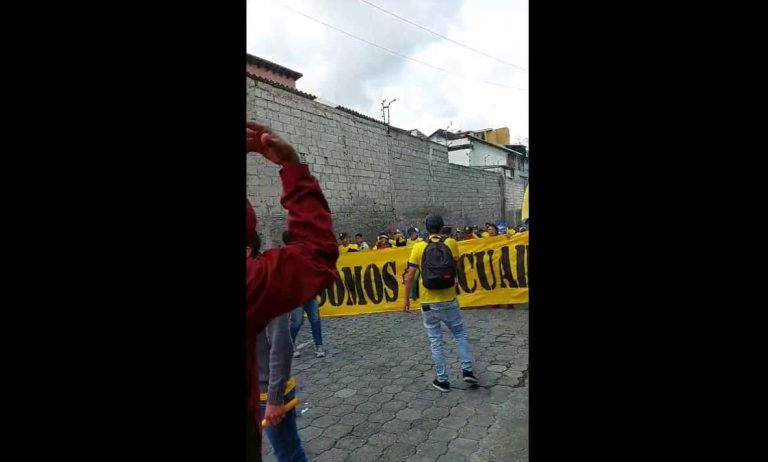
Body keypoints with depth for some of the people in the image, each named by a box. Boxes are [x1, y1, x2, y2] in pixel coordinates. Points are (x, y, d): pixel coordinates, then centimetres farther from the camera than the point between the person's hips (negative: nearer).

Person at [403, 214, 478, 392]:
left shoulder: (418, 247, -7)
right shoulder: (451, 243, -5)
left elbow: (410, 276, -6)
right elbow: (455, 266, 6)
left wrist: (406, 299, 3)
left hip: (429, 303, 0)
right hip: (449, 300, 1)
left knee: (435, 341, 10)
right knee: (460, 333, 21)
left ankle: (442, 380, 15)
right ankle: (467, 370, 14)